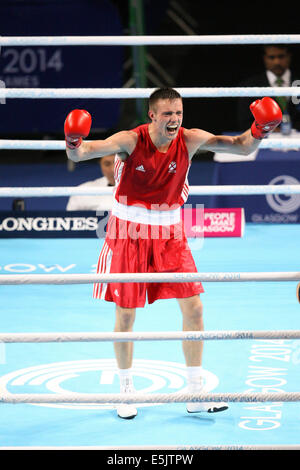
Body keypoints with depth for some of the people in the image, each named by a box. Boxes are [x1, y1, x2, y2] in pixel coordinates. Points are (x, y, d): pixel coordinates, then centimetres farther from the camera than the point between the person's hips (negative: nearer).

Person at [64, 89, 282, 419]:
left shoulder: (190, 140, -10)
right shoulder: (130, 141, -19)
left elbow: (242, 146, -12)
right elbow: (81, 153, -30)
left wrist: (257, 131, -34)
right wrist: (74, 146, -54)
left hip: (168, 233, 3)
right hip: (128, 232, -3)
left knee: (193, 308, -2)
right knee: (125, 314, 2)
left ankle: (196, 394, 9)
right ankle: (126, 392, 21)